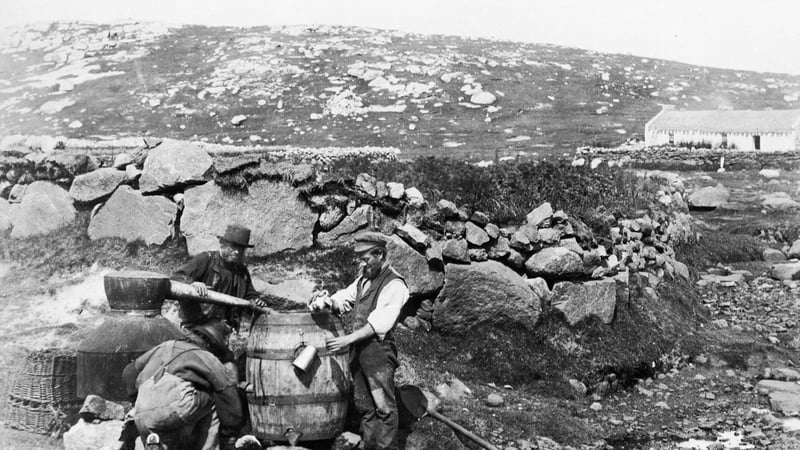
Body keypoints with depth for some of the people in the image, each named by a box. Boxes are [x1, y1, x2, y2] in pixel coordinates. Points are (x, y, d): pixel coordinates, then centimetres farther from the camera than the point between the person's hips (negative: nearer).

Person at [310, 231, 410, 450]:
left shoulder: (394, 284, -13)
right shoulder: (364, 278, 14)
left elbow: (379, 323, -21)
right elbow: (344, 298, 18)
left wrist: (348, 339, -26)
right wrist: (325, 301, -5)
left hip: (378, 350, -8)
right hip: (358, 349, 8)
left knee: (384, 405, -1)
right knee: (364, 404, 15)